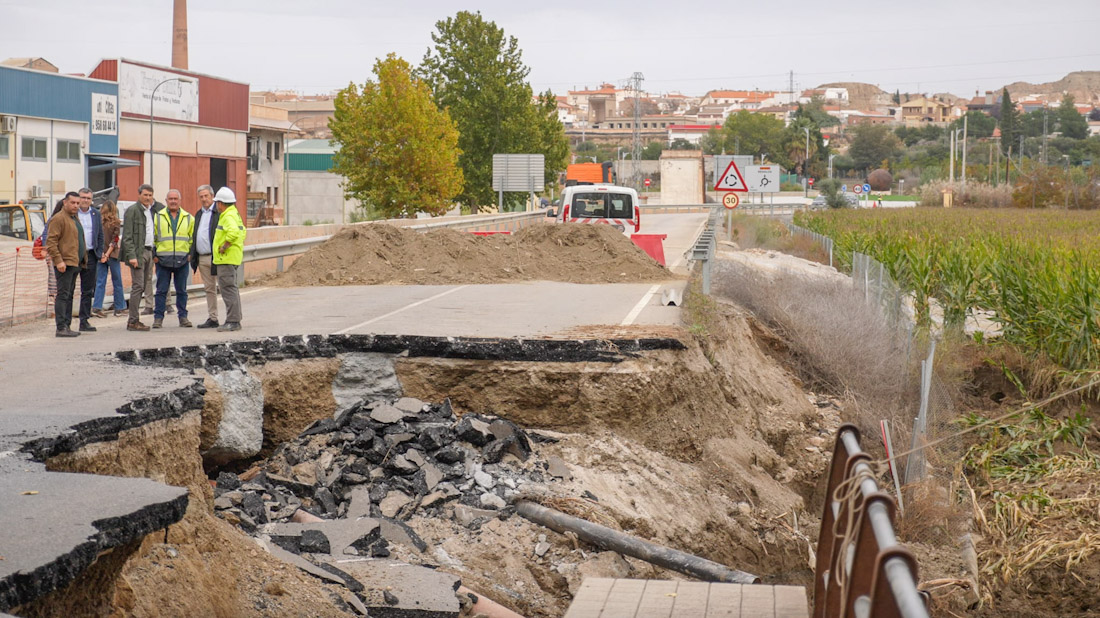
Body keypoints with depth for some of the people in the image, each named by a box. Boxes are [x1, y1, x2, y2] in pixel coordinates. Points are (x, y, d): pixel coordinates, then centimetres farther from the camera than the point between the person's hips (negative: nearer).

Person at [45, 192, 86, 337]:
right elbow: (50, 242, -16)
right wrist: (58, 260, -22)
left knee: (69, 295, 11)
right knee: (63, 295, -10)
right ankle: (61, 328, -12)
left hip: (75, 263, 10)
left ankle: (67, 326, 15)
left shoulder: (75, 219, 20)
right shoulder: (58, 219, -9)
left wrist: (84, 259, 21)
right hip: (64, 264, -10)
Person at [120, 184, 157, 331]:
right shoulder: (132, 210, -7)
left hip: (149, 251, 8)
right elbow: (127, 236, -12)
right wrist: (131, 256, -20)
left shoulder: (151, 210, 16)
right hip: (138, 252, -8)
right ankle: (133, 321, -6)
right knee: (138, 286, -9)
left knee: (143, 286, 9)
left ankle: (133, 320, 15)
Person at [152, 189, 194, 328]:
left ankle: (183, 317, 14)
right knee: (161, 290, 1)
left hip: (182, 260, 1)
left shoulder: (188, 218, 8)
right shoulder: (158, 216, 5)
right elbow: (152, 237, 8)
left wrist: (191, 253, 4)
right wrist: (154, 254, 1)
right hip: (163, 259, -1)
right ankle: (158, 317, 7)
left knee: (182, 290, 7)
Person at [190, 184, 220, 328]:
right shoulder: (198, 215, 19)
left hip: (215, 257, -7)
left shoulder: (219, 212, -5)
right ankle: (212, 318, 15)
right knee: (209, 289, 10)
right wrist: (193, 257, 13)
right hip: (202, 258, 7)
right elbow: (195, 237, 22)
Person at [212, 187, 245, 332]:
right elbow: (242, 232, 31)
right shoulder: (235, 214, 18)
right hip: (233, 258, 11)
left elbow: (234, 232, -34)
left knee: (228, 289, -10)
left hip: (226, 259, -11)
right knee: (232, 289, 16)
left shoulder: (228, 216, -16)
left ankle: (232, 321, -11)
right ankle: (235, 320, 21)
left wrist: (224, 247, -24)